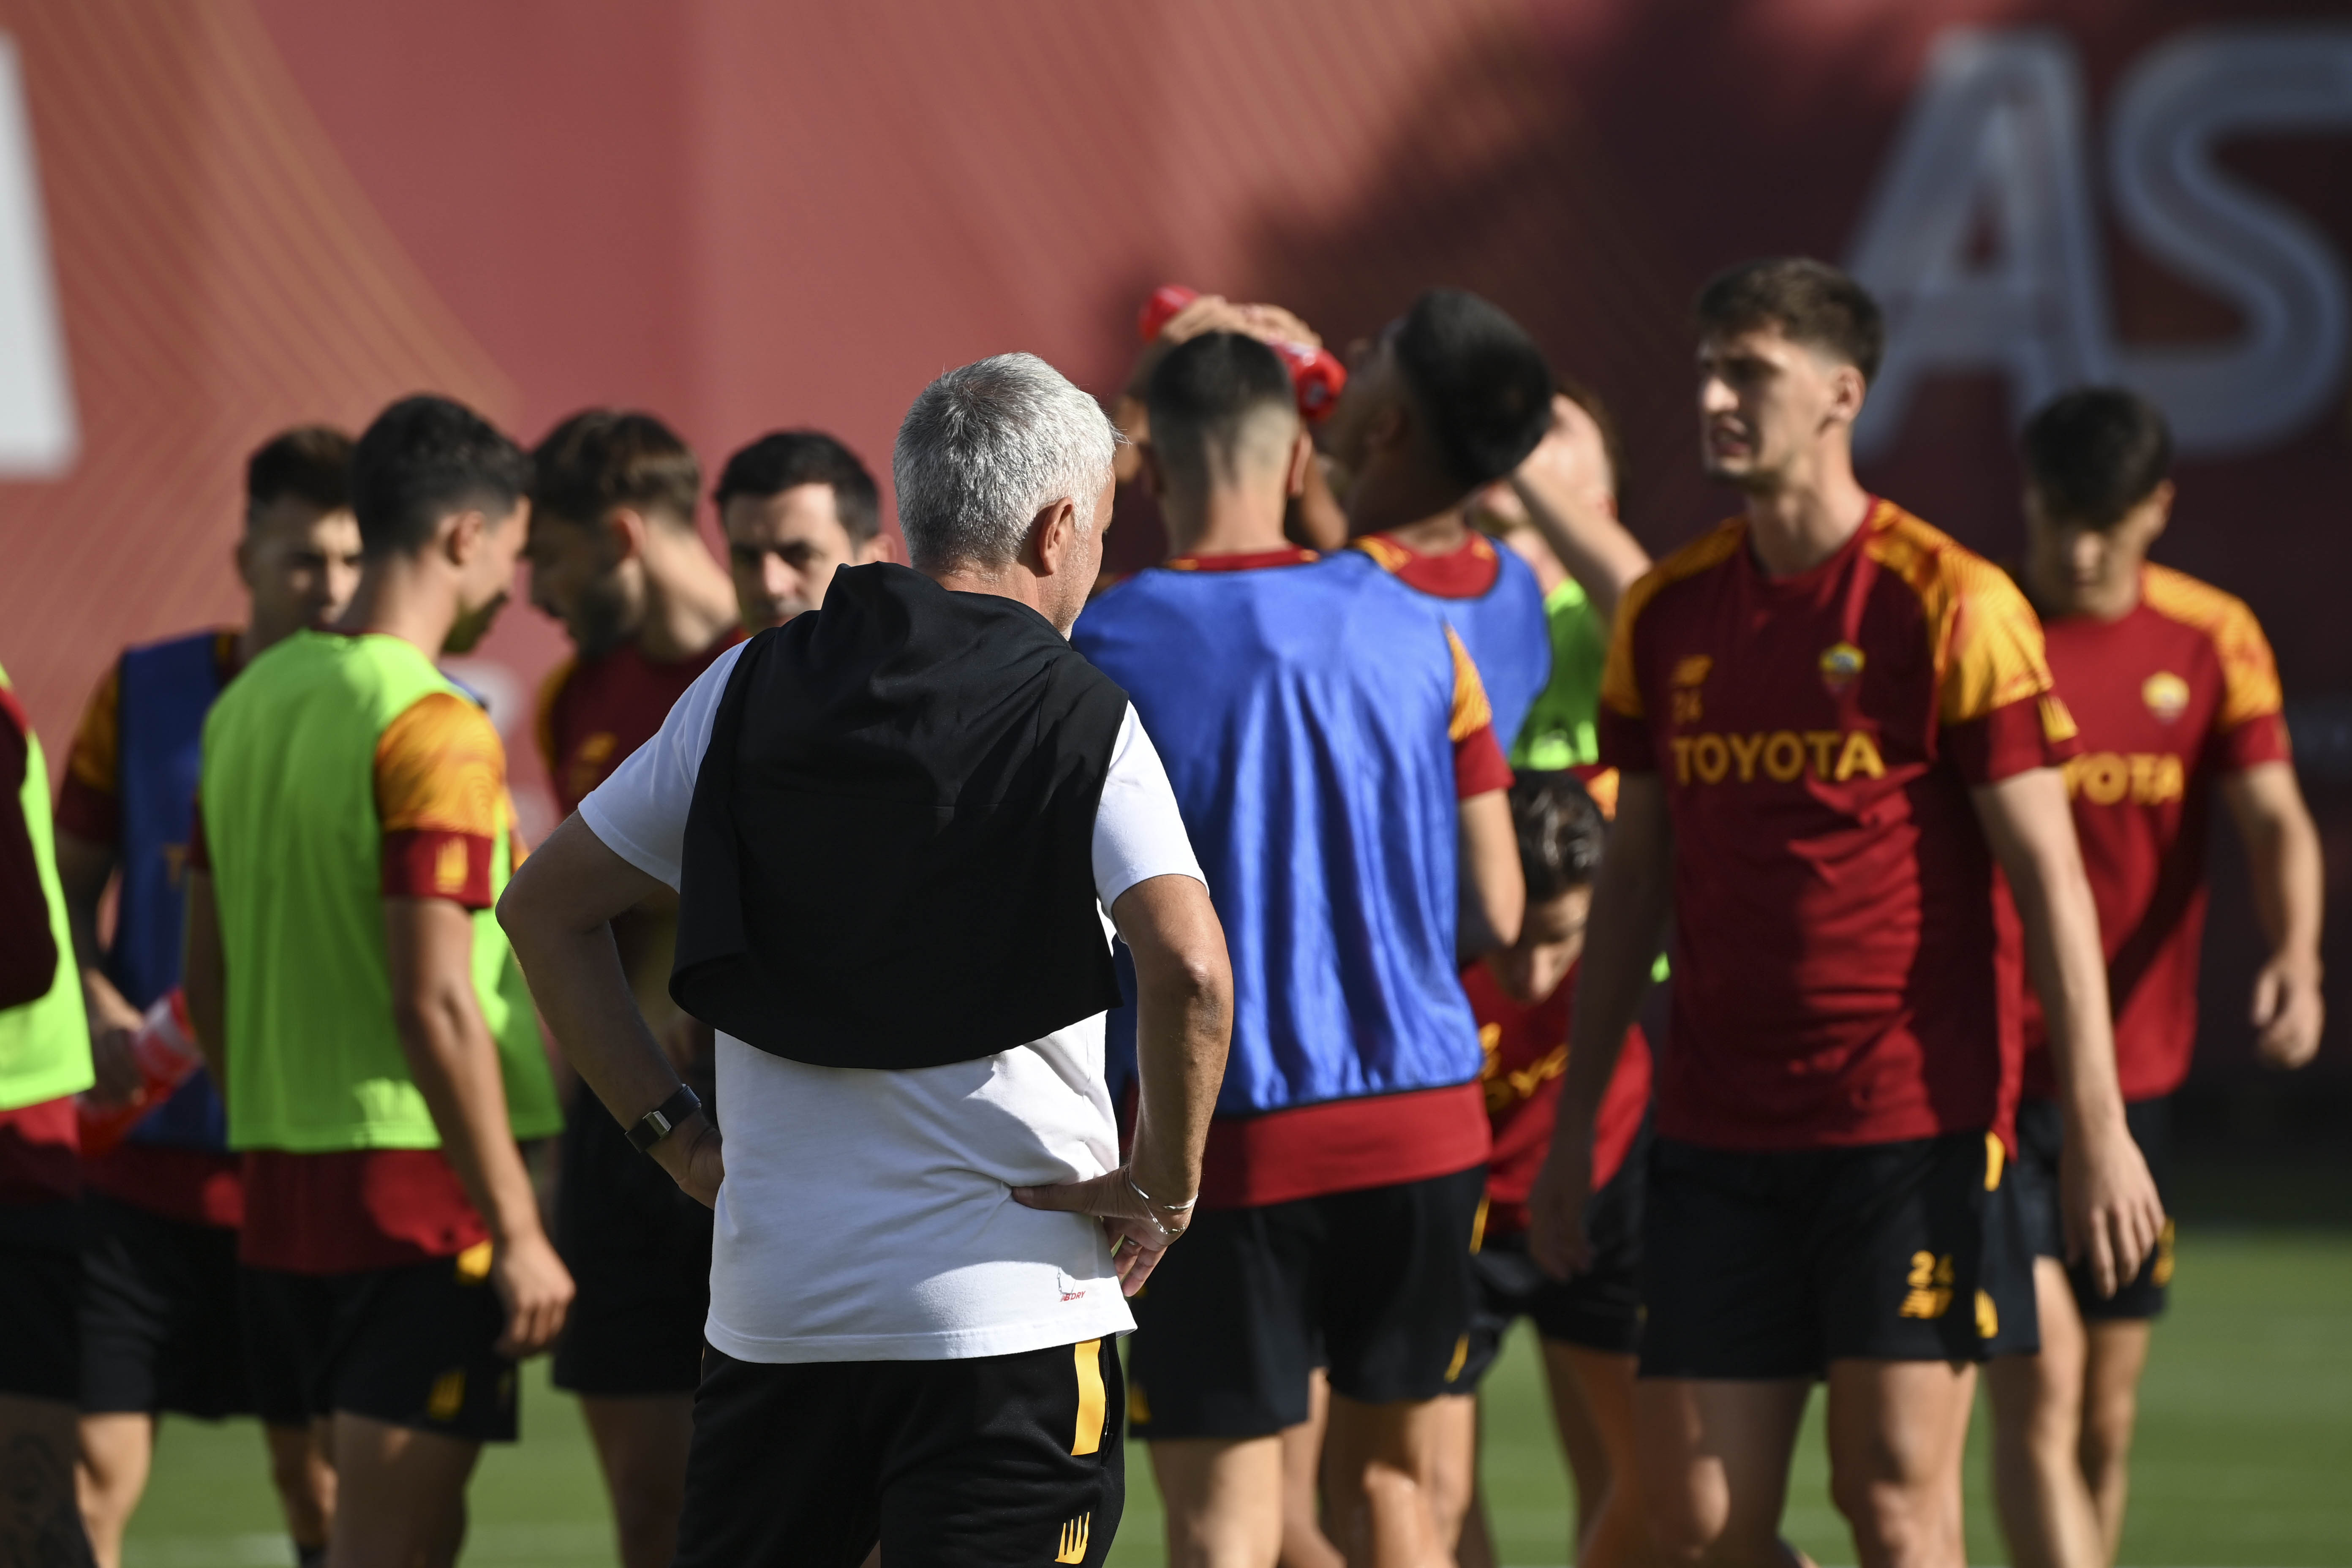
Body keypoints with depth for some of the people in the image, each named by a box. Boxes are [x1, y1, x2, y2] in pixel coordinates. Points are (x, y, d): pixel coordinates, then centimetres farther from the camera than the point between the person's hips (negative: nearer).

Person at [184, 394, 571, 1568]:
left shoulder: (250, 702, 11)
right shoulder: (434, 731, -14)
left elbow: (208, 976, 16)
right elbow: (435, 1006, -20)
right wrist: (518, 1232, -16)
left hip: (278, 1182, 8)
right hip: (416, 1192, -8)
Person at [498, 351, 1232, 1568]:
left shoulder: (748, 690, 8)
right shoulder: (1079, 721, -7)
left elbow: (544, 908, 12)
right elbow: (1188, 968, -22)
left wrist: (672, 1131, 14)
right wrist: (1167, 1182, -7)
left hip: (771, 1303, 4)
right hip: (1003, 1298, -4)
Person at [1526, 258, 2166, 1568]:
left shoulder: (1950, 604, -7)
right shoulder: (1668, 614, 9)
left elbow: (2050, 875, -7)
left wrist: (2097, 1125, -12)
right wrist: (1575, 1124, 15)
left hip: (1912, 1124, -5)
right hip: (1718, 1138, 5)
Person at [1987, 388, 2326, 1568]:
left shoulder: (2211, 640, 4)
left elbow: (2273, 818, -3)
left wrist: (2295, 956, -22)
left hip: (2137, 1075, 4)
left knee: (2106, 1415, 11)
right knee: (2038, 1379, -16)